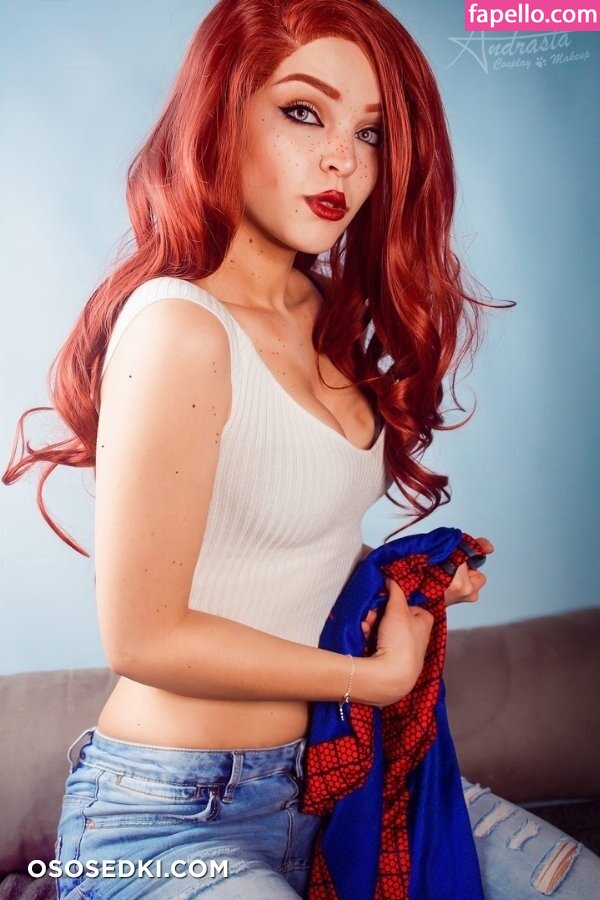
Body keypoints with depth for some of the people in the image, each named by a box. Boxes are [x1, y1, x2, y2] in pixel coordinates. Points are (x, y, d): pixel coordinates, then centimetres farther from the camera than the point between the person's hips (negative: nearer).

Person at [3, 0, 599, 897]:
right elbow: (143, 636, -21)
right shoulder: (178, 327, -22)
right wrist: (381, 675, -12)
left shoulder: (329, 317, 4)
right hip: (173, 821, -7)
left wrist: (403, 576, -2)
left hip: (330, 771, 8)